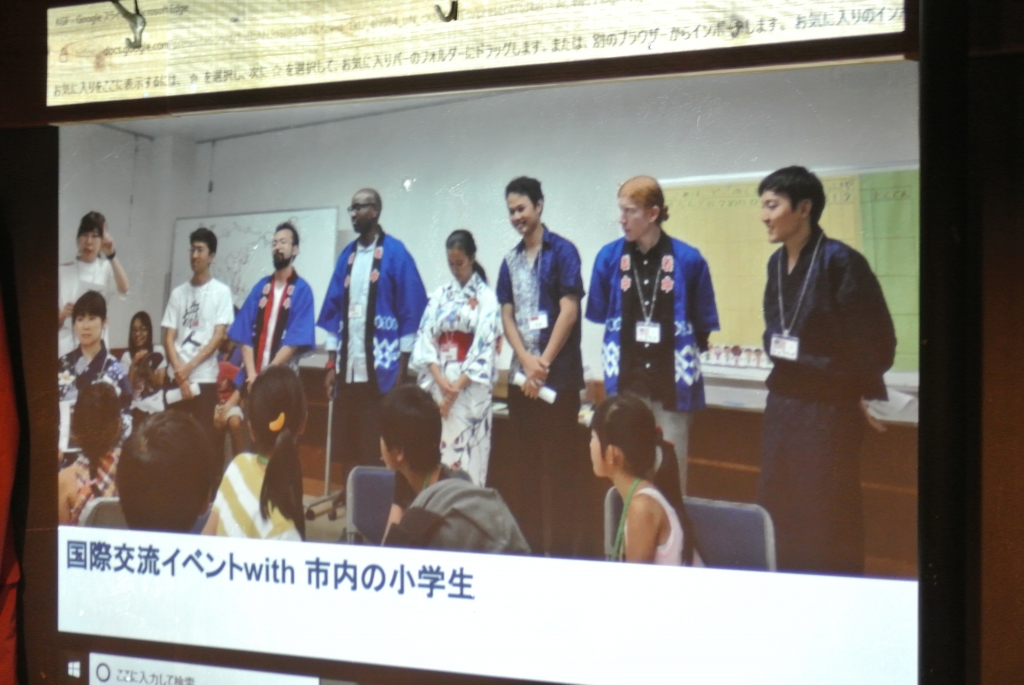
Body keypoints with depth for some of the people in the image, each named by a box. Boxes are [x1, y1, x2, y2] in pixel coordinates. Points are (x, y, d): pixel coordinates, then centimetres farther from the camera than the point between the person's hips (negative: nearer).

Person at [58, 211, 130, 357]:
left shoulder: (106, 268, 6)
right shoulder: (63, 271, 5)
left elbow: (124, 289, -18)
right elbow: (54, 322, 7)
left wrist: (111, 255, -29)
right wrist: (62, 314, -16)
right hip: (67, 349, 0)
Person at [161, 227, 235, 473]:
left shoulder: (221, 292, 1)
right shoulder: (178, 293, 10)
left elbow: (218, 336, -5)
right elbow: (169, 337, 7)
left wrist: (189, 367, -11)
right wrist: (179, 373, -6)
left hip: (205, 377, -3)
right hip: (176, 377, 3)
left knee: (205, 436, -4)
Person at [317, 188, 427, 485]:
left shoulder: (395, 253, -3)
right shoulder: (347, 255, 13)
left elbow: (410, 311, -7)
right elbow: (334, 309, 15)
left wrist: (402, 368, -10)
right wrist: (331, 363, 9)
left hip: (381, 366, -5)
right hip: (348, 365, 5)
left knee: (380, 447, -1)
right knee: (347, 445, 7)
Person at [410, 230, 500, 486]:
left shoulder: (486, 297, -1)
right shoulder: (440, 295, 10)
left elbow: (485, 347, -8)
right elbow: (425, 338, 3)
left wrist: (457, 387, -13)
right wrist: (441, 381, -11)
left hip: (471, 388, -3)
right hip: (438, 382, 4)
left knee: (467, 454, -4)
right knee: (436, 452, 2)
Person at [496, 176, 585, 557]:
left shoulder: (562, 251, -4)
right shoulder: (510, 262, 12)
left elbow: (569, 312, -10)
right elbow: (507, 317, 7)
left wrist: (543, 364, -11)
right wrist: (526, 361, -9)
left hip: (559, 376, -5)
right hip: (521, 376, 6)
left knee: (560, 464, -1)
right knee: (526, 463, 10)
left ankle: (560, 547, 5)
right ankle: (528, 543, 19)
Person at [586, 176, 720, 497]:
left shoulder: (688, 260, -8)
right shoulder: (609, 256, -3)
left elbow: (703, 324, 2)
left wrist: (687, 352, 6)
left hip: (673, 380, -2)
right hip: (627, 380, 2)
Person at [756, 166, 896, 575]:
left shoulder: (839, 261, -15)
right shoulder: (777, 263, 7)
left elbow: (877, 337, -11)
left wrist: (866, 392, -3)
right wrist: (782, 372, 13)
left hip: (829, 407, -7)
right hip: (782, 401, 8)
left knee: (826, 516, 0)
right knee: (775, 508, 13)